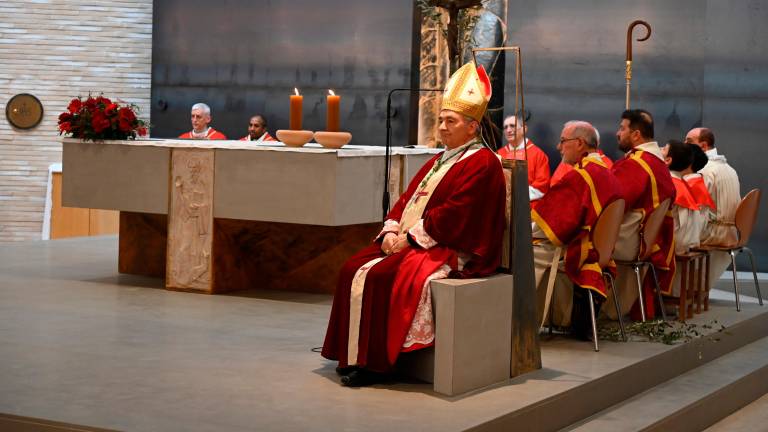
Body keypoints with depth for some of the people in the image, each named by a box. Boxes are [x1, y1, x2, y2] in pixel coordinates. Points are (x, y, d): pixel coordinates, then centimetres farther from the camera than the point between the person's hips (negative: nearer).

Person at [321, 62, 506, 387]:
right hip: (409, 242, 10)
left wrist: (411, 237, -18)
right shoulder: (439, 161, 22)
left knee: (380, 276, -27)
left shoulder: (481, 163, -9)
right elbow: (408, 198, 16)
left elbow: (452, 213, -19)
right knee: (354, 269, -6)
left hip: (449, 250, -10)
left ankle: (373, 362, -19)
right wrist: (391, 231, -2)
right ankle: (354, 356, -6)